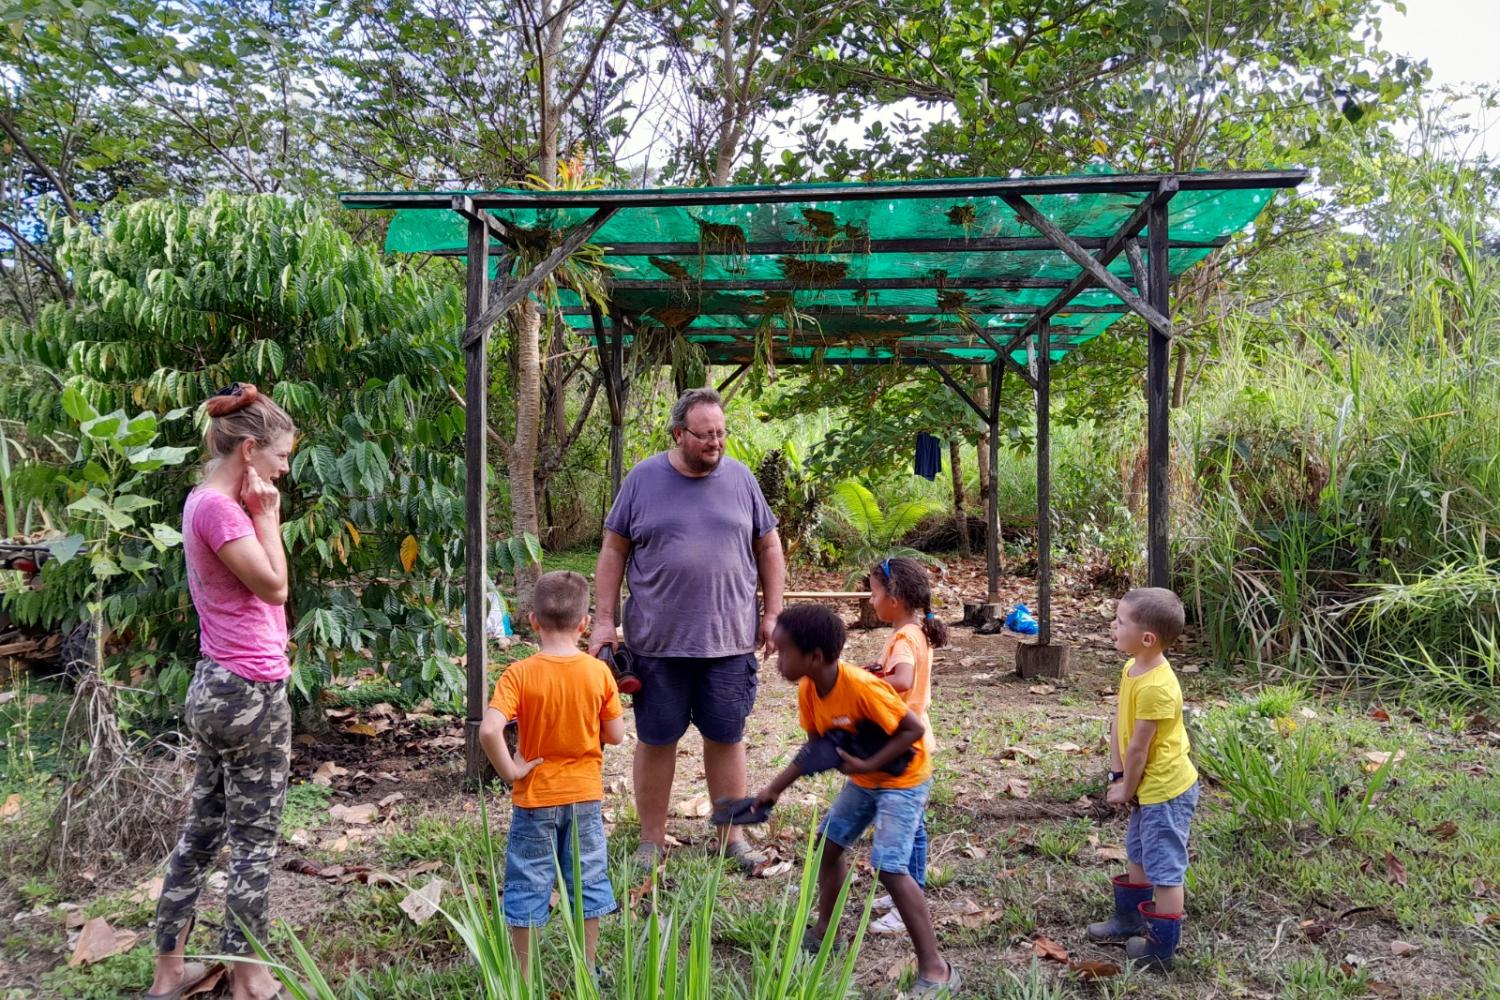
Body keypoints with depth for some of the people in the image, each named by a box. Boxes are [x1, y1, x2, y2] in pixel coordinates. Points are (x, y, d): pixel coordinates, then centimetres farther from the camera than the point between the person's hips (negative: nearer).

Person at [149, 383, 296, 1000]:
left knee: (201, 831, 18)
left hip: (218, 689, 10)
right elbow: (274, 586, -17)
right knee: (254, 842, 4)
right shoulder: (219, 508, -20)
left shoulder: (211, 503, 11)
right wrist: (267, 516, -13)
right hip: (250, 693, -10)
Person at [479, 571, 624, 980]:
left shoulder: (519, 675, -16)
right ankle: (587, 970, 27)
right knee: (588, 883, 16)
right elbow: (615, 735, -4)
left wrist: (510, 771, -14)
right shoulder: (599, 672, -10)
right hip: (585, 796, 2)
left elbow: (489, 731, -28)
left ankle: (523, 975, 23)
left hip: (535, 798, -2)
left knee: (527, 887, 12)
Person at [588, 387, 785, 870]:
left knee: (726, 738, 11)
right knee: (656, 740, 8)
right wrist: (604, 621, -2)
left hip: (729, 640, 1)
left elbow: (769, 547, 10)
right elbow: (613, 552, 3)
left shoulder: (740, 478, 3)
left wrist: (772, 612, 5)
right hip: (658, 641, -1)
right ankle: (652, 841, 23)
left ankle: (732, 835, 26)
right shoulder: (643, 479, -2)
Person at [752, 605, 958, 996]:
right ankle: (823, 934, 35)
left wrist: (868, 765, -30)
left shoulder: (862, 687, -34)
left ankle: (935, 968, -10)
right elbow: (815, 747, 3)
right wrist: (775, 788, -1)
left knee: (889, 866, -19)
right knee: (828, 842, 16)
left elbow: (914, 729, -26)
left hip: (902, 779, -9)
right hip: (863, 780, 9)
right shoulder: (808, 690, -9)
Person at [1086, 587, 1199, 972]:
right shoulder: (1132, 669, 0)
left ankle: (1160, 951, 15)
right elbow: (1118, 725, 4)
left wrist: (1126, 787, -8)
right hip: (1148, 787, 10)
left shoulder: (1156, 687, -30)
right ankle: (1129, 919, 44)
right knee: (1138, 856, 26)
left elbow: (1138, 746, -21)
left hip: (1166, 791, -10)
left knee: (1164, 870, 3)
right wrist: (1117, 776, 1)